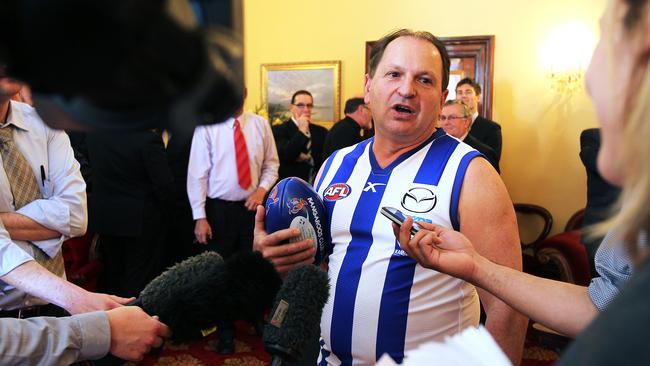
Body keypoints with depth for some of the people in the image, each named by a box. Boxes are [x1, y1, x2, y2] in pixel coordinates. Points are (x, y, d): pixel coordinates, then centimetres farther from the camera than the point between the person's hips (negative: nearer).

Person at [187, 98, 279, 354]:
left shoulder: (260, 124, 1)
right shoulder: (207, 126, -8)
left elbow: (271, 164, 8)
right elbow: (197, 173, -9)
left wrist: (262, 189, -10)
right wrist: (200, 217, -13)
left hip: (252, 207, 2)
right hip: (219, 208, -2)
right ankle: (225, 330, 31)